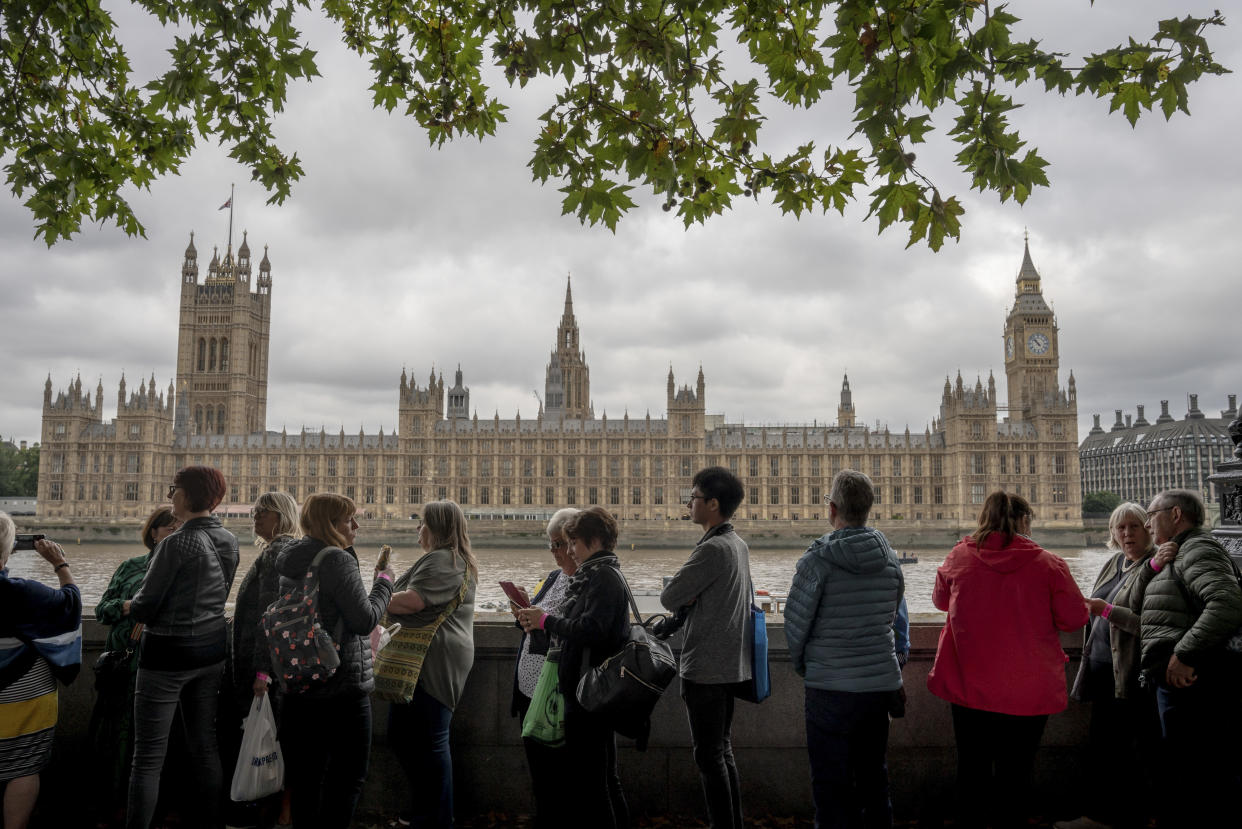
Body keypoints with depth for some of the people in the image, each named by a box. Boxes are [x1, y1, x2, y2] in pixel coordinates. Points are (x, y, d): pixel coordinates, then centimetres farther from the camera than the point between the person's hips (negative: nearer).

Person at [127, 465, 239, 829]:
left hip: (168, 654, -7)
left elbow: (143, 608, -14)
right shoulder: (229, 541, 3)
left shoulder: (176, 544, -19)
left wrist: (131, 604, 7)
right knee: (205, 744, 15)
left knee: (148, 756, 3)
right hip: (212, 650, 7)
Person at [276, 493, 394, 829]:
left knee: (306, 773, 16)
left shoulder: (289, 564, 9)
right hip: (343, 685, -8)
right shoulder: (337, 560, -17)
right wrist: (384, 583, -5)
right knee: (349, 774, 2)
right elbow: (365, 620, -18)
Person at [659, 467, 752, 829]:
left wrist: (682, 601, 2)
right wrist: (688, 601, -2)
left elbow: (668, 599, -17)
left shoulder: (713, 549, -20)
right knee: (723, 751, 18)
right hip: (731, 665, 10)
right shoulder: (739, 545, 10)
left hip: (705, 668, -10)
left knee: (709, 755, 0)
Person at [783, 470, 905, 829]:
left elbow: (795, 624, -10)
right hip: (883, 682, 6)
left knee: (832, 786, 7)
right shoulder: (890, 558, 2)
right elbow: (891, 618, 9)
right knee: (873, 777, 21)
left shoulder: (817, 559, -15)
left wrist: (802, 666, 9)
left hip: (832, 689, -5)